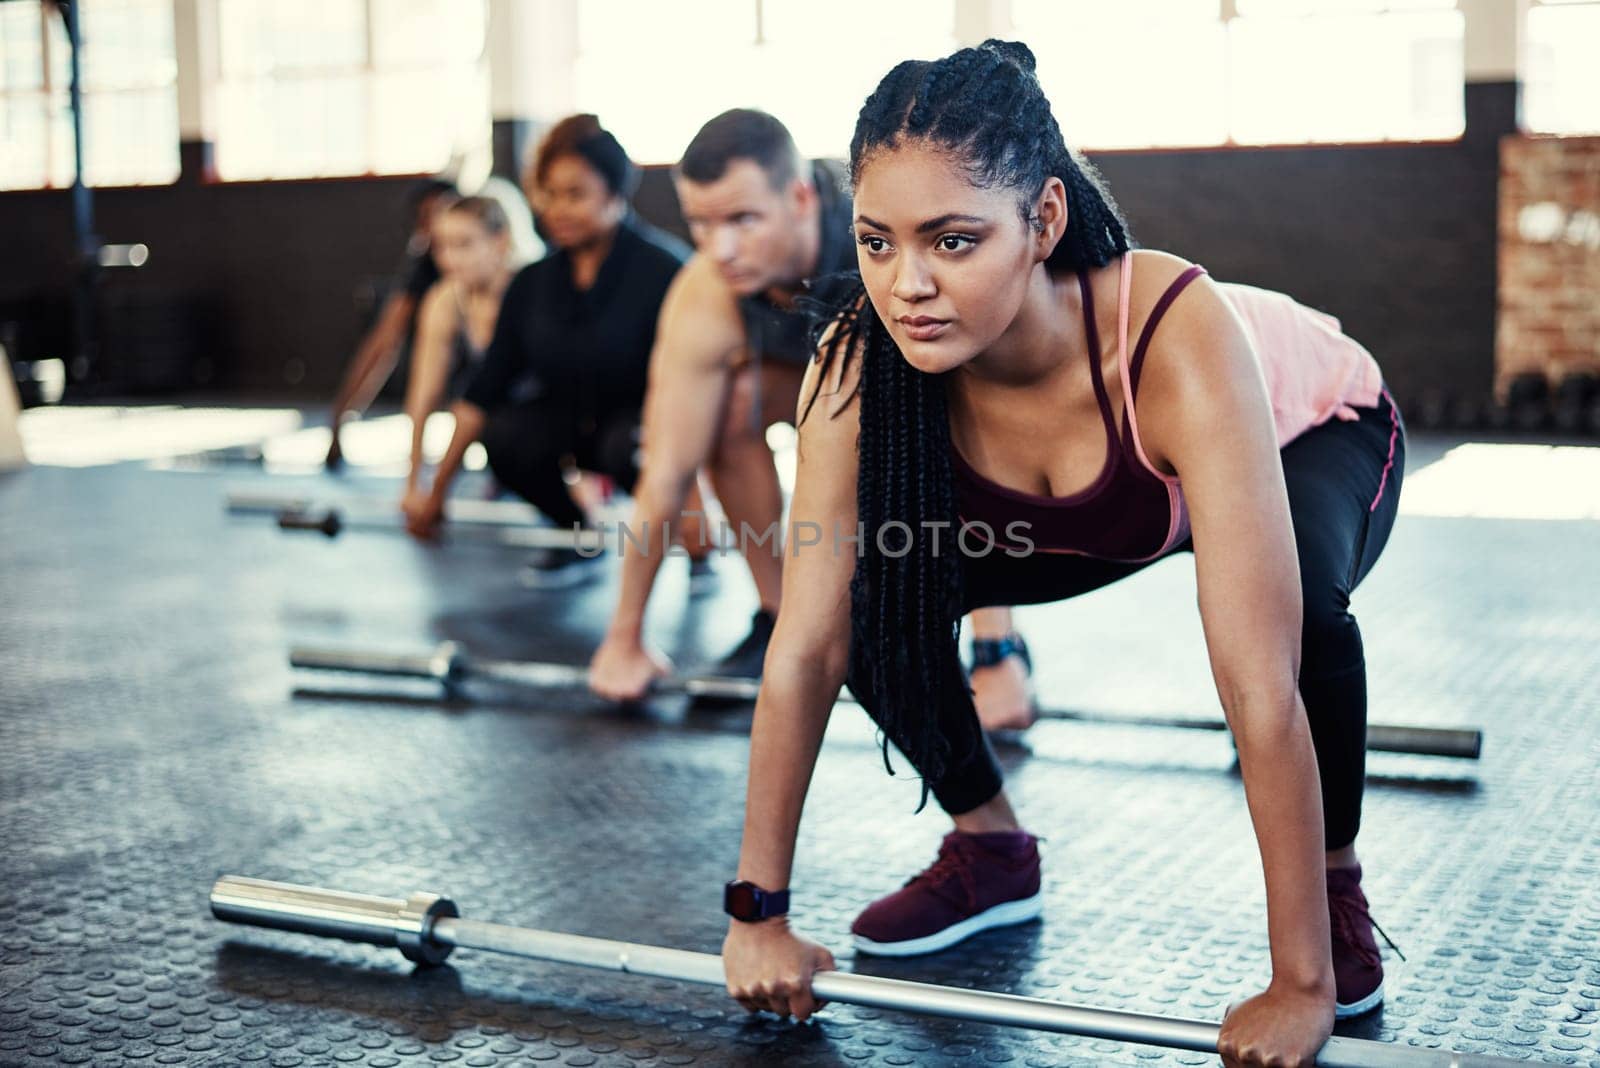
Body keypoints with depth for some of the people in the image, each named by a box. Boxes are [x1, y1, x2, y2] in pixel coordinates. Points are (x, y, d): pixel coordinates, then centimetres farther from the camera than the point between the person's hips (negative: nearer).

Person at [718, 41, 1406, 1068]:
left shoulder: (1173, 340, -44)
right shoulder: (862, 367, -32)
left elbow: (1260, 689, -44)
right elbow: (806, 647, -26)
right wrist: (759, 914, -22)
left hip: (1316, 434, -3)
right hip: (1092, 507, 4)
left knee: (1303, 603, -37)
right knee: (879, 588, -16)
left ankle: (1339, 883, -8)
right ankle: (991, 845, 9)